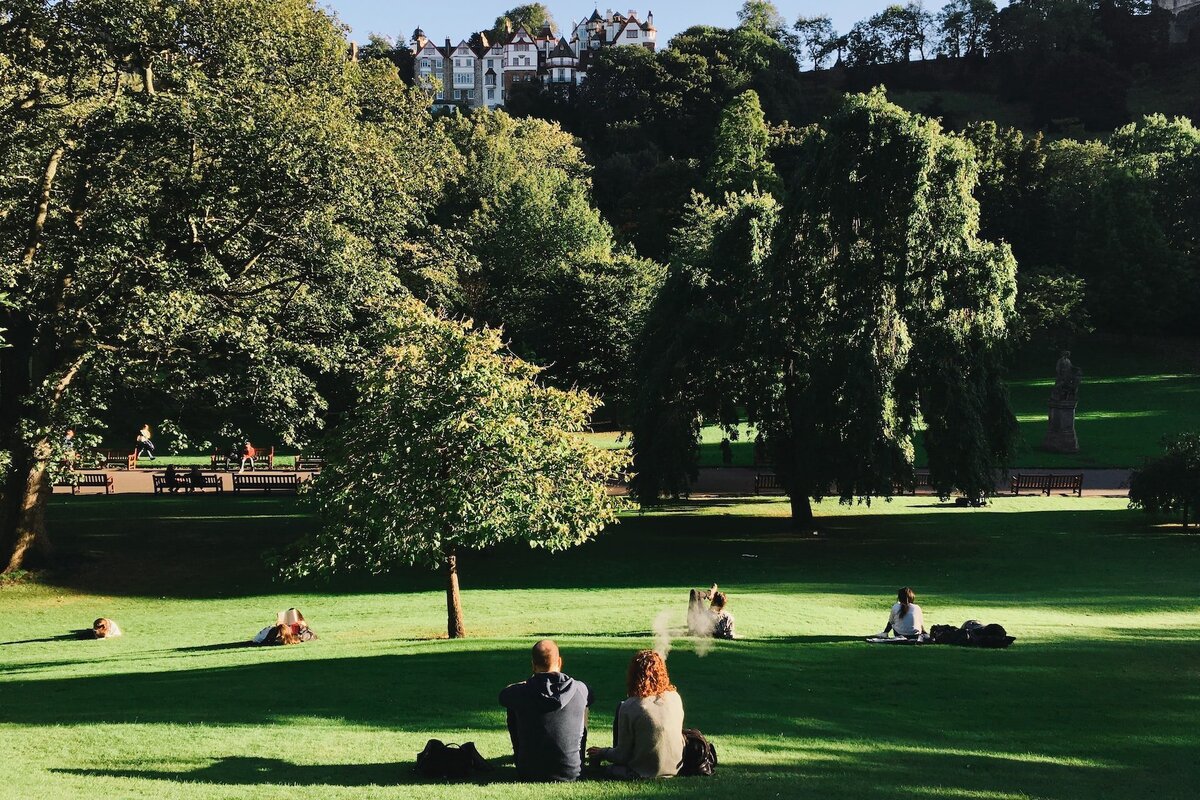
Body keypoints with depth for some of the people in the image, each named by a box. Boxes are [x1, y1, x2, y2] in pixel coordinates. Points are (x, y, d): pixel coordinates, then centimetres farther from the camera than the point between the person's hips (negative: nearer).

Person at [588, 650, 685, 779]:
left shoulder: (629, 707, -18)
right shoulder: (675, 697, -6)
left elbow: (622, 755, -11)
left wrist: (602, 753, 11)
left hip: (642, 773, -5)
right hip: (675, 768, 5)